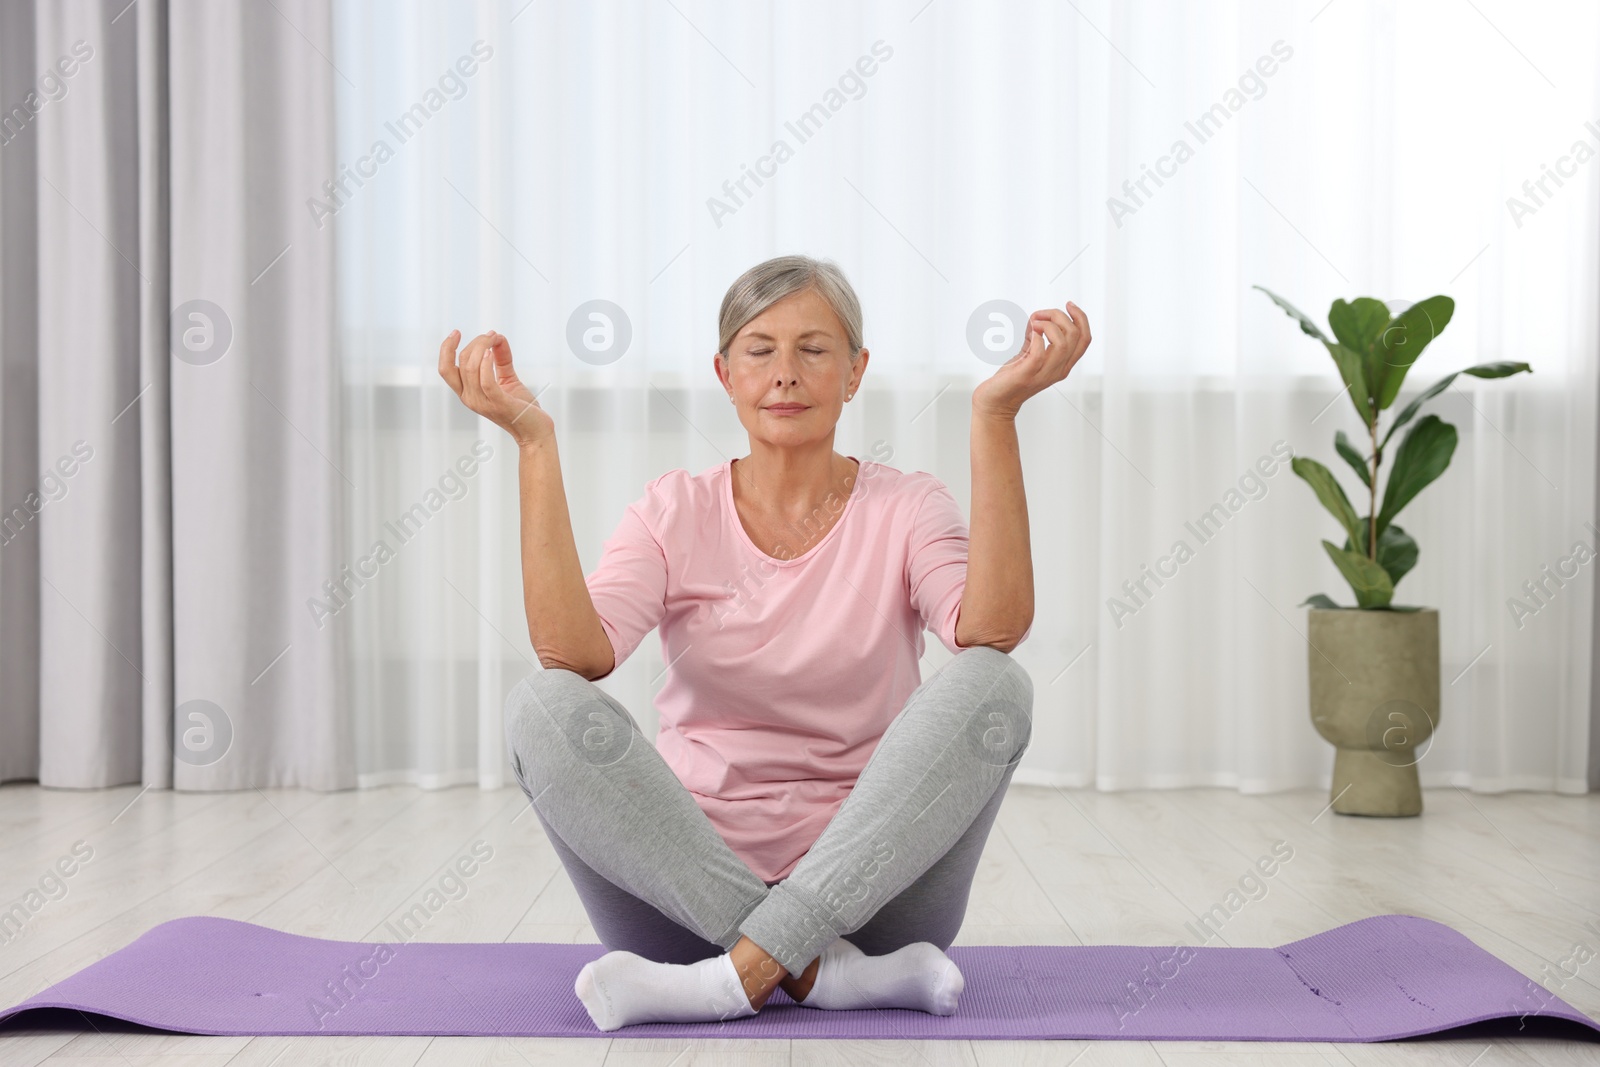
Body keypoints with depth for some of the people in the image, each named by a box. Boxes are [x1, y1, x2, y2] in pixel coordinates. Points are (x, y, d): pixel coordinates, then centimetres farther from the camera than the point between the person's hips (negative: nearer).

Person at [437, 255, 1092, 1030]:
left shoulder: (905, 508, 1)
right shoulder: (676, 511, 3)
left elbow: (993, 632, -22)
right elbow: (573, 654, -17)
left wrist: (994, 414, -25)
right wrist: (534, 441, -20)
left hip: (865, 884, 0)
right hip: (688, 887, 1)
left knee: (992, 684, -26)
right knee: (542, 705, -25)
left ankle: (735, 978, -27)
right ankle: (828, 972, -24)